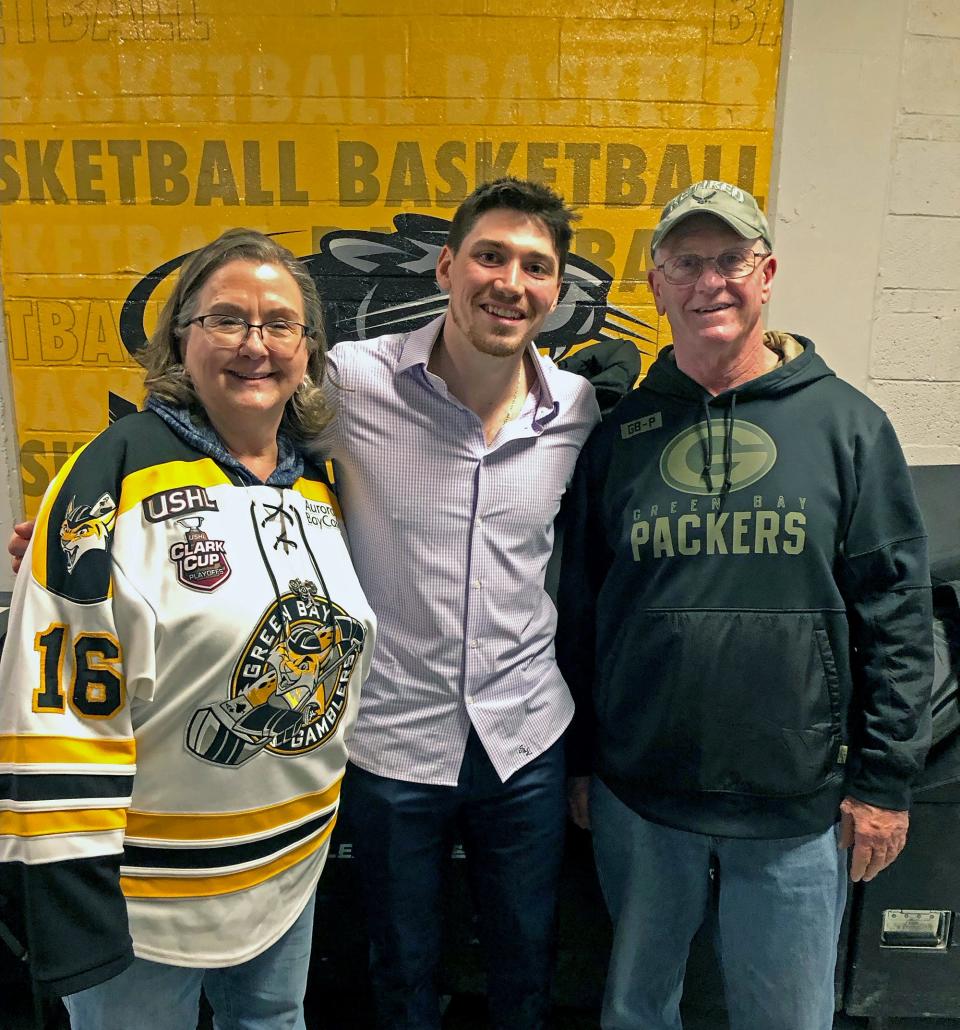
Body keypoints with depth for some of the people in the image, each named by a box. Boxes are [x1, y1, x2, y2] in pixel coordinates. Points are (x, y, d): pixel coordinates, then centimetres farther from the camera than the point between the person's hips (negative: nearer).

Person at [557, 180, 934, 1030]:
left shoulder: (847, 425, -4)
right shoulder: (621, 433, 1)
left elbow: (896, 612, -3)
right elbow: (581, 609, 4)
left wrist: (884, 779, -4)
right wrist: (580, 761, 7)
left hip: (797, 802, -1)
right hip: (637, 795, 2)